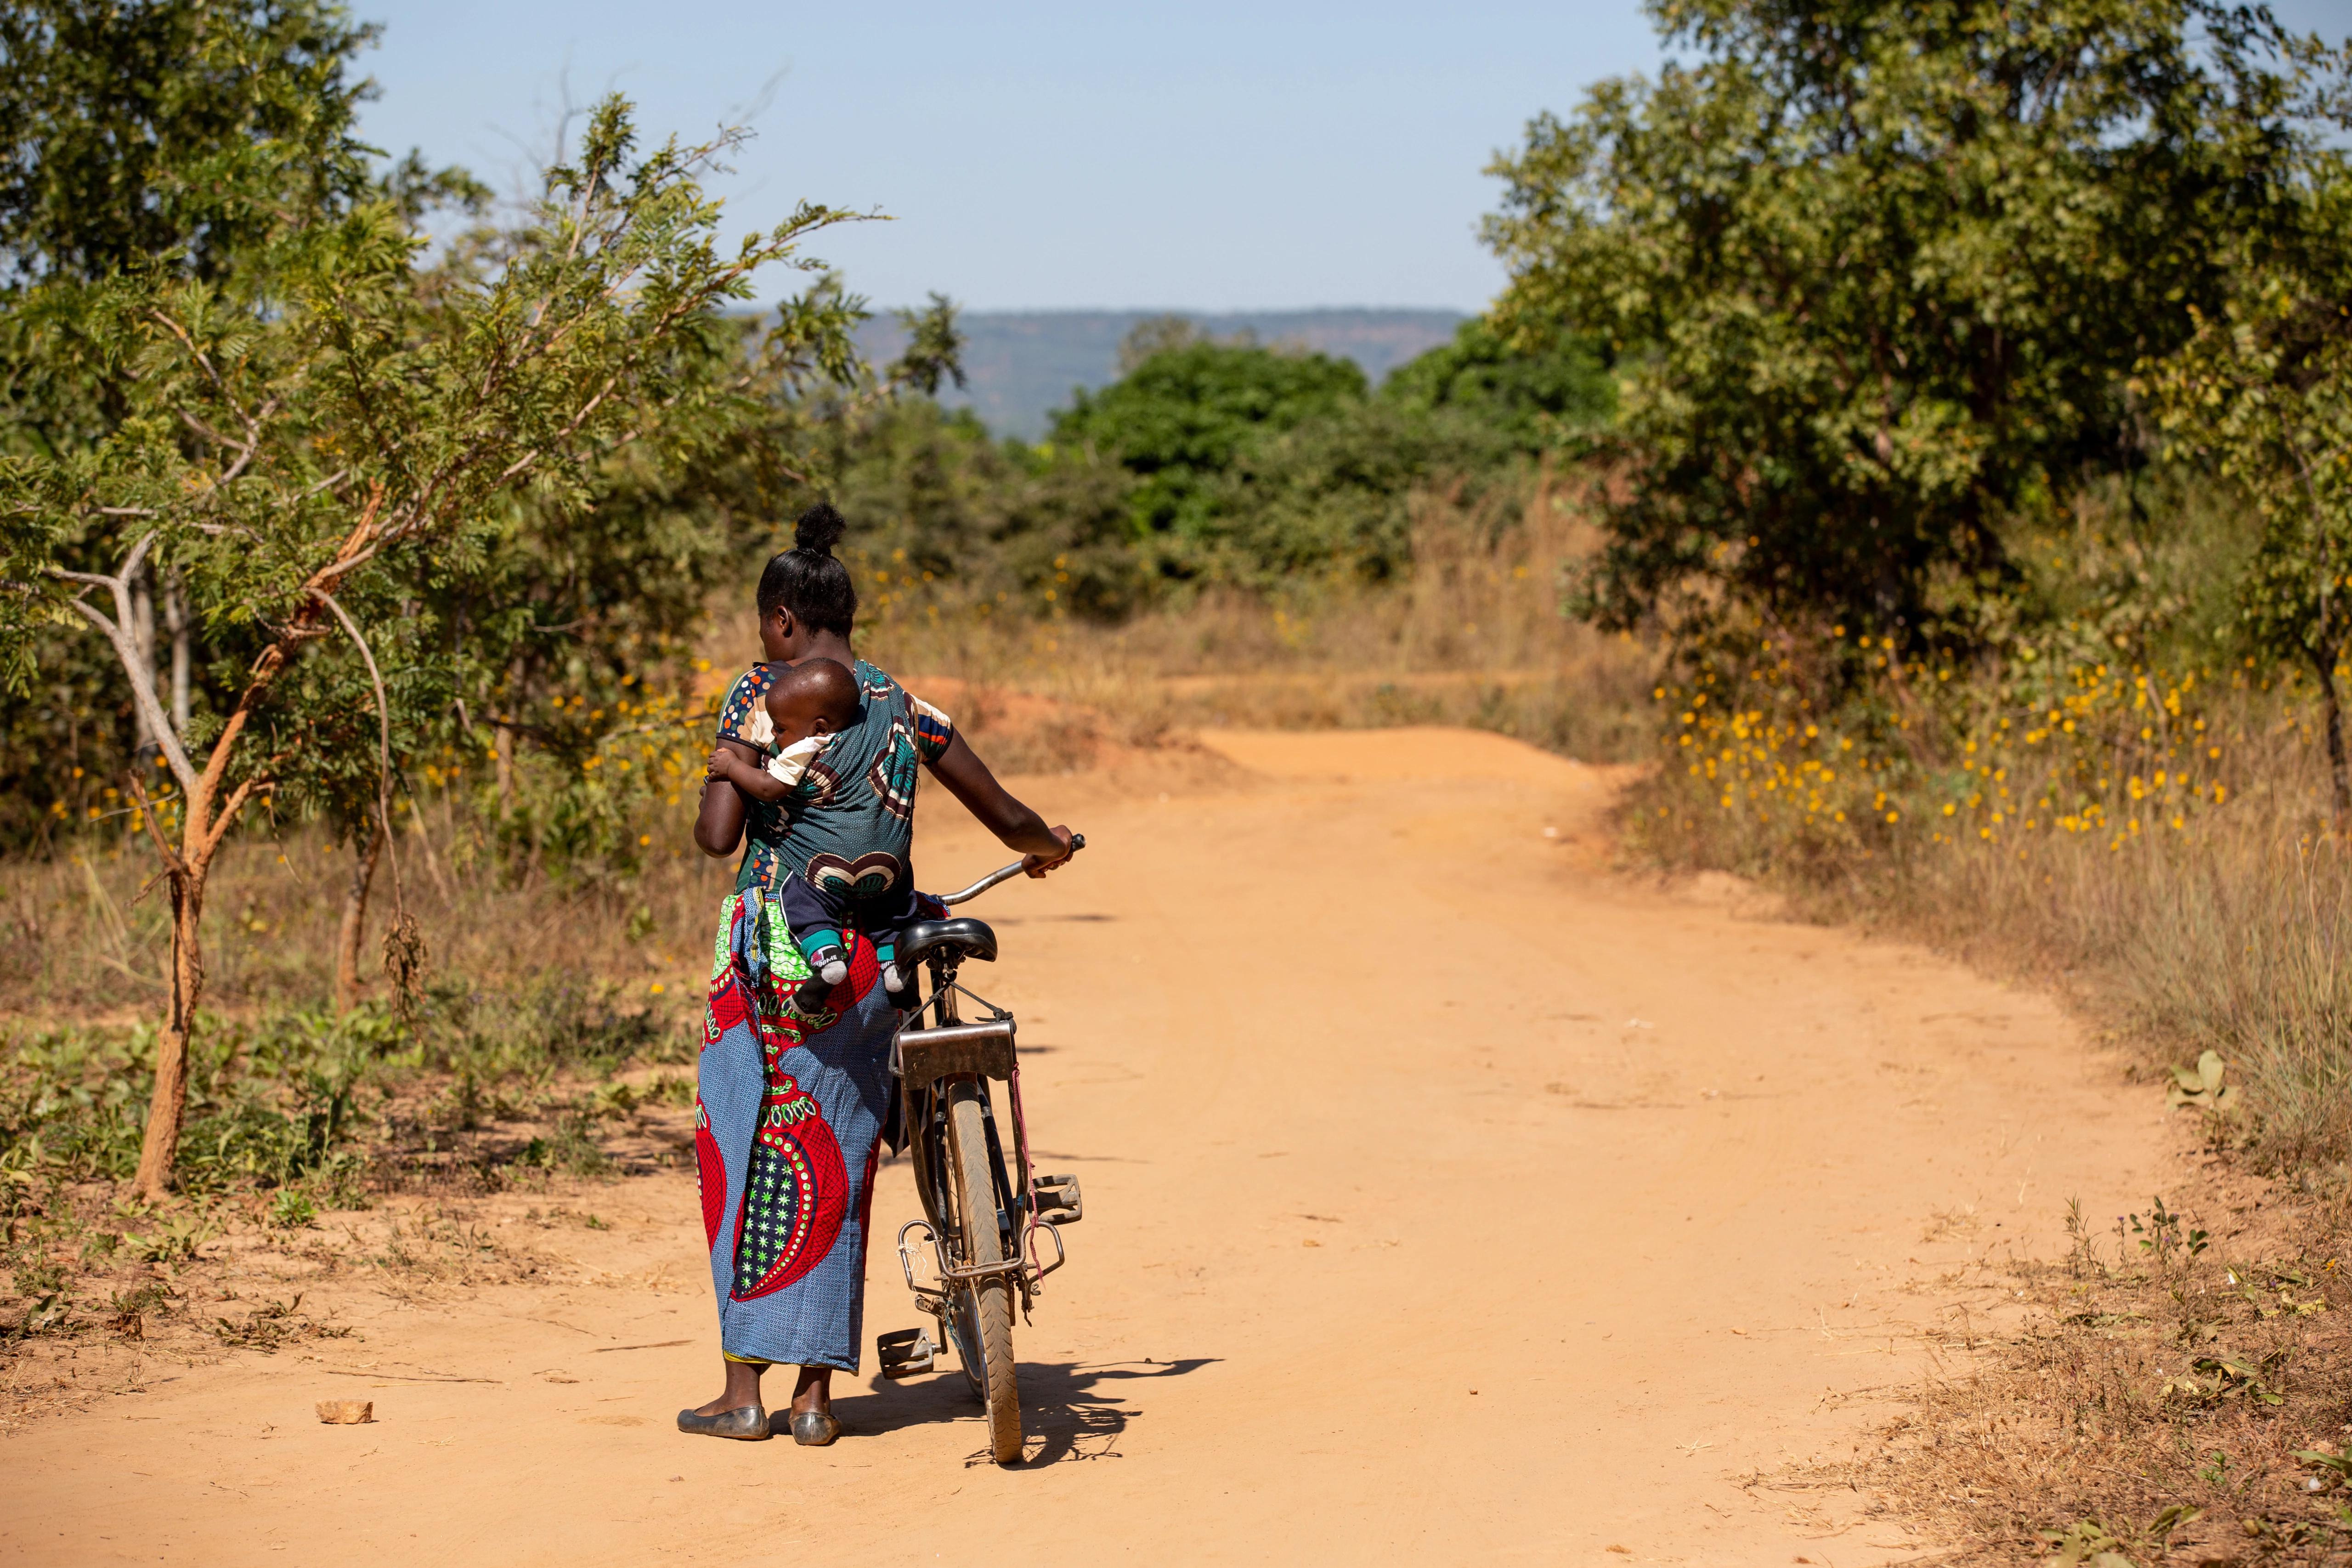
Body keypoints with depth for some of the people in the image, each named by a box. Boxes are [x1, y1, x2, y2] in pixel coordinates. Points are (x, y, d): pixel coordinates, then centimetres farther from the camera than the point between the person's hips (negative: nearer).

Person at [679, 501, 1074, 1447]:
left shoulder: (759, 695, -3)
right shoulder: (905, 712, 6)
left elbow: (718, 835, -11)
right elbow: (1008, 820, 11)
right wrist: (1047, 847, 33)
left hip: (765, 944, -3)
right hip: (861, 961, 3)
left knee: (741, 1153, 8)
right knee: (832, 1162, 10)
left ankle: (744, 1386, 8)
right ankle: (816, 1392, 11)